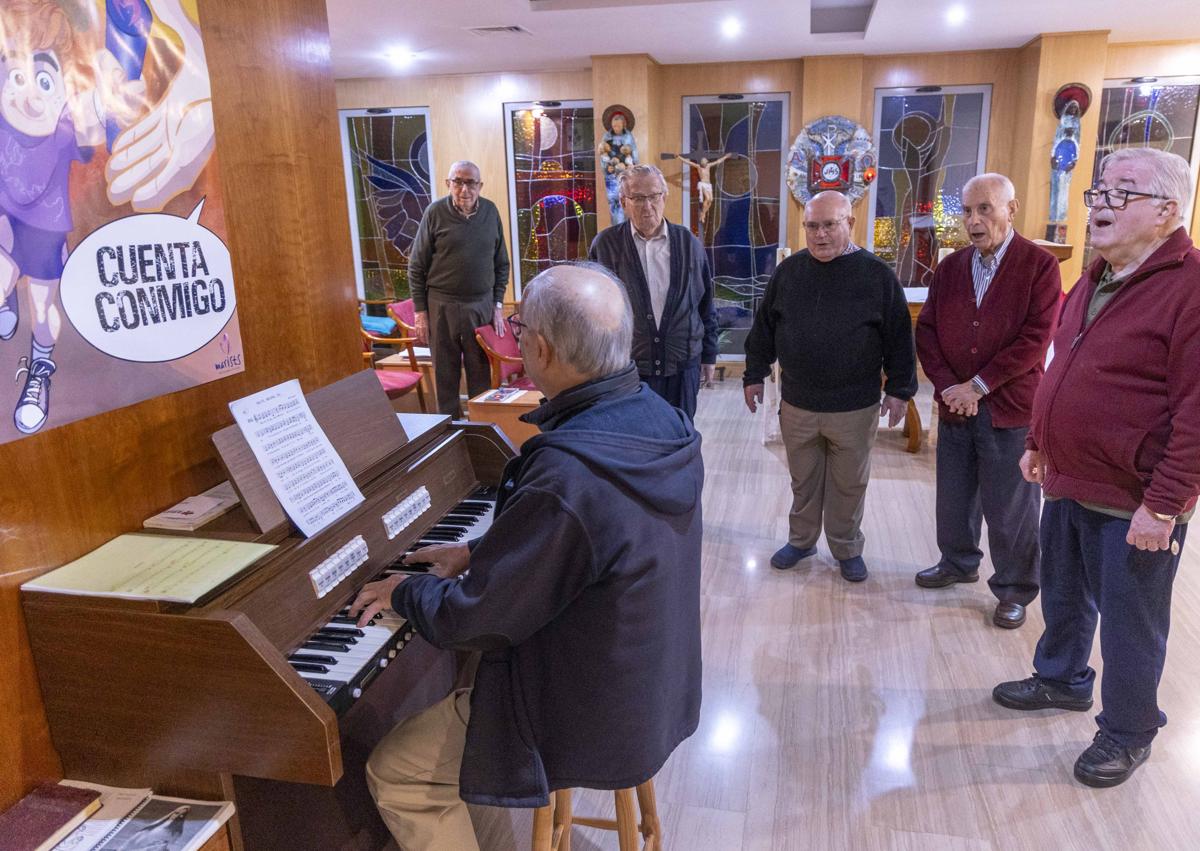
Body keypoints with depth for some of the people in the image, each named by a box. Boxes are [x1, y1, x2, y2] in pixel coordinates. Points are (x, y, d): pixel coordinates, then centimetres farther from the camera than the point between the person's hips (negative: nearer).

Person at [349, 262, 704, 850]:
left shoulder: (565, 478, -37)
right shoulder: (657, 420, -7)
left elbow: (472, 621, -24)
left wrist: (404, 591, -5)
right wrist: (480, 553, 10)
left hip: (598, 721, -8)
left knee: (392, 774, 8)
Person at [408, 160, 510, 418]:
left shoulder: (490, 212, 4)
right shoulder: (435, 212, -4)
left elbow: (501, 264, 11)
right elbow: (416, 267, -1)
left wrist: (498, 305, 5)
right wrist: (420, 312, -4)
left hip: (482, 305, 2)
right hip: (442, 306, -2)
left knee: (482, 373, 6)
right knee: (445, 374, 5)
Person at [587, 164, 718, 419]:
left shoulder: (689, 243, 3)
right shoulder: (605, 244, -2)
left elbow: (705, 305, 10)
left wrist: (709, 355, 11)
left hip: (682, 366, 2)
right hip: (625, 367, -1)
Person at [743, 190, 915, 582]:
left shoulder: (877, 274, -5)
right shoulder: (788, 271, 3)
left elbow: (898, 337, -2)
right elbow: (764, 328, 10)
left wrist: (899, 389, -2)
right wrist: (755, 374, 10)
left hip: (855, 408, -2)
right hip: (797, 404, 2)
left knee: (849, 484, 12)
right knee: (803, 481, 16)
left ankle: (847, 547, 30)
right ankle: (801, 539, 34)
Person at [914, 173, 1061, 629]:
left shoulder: (1040, 265, -7)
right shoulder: (950, 267, 7)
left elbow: (1036, 338, -14)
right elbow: (926, 331, 4)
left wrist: (978, 385, -15)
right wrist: (948, 386, -9)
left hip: (1010, 407, -4)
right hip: (955, 404, 5)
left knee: (1011, 507, 6)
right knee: (954, 496, 16)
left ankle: (1015, 589, 23)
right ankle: (958, 562, 38)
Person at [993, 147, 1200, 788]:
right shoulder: (1094, 281, 9)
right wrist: (1039, 443, 18)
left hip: (1132, 505, -8)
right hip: (1068, 485, 8)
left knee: (1129, 624, 10)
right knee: (1064, 598, 23)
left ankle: (1127, 732, 29)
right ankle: (1061, 680, 45)